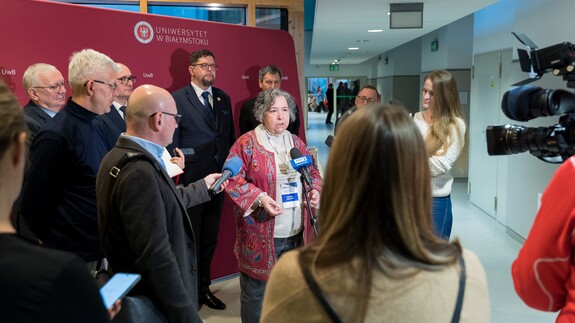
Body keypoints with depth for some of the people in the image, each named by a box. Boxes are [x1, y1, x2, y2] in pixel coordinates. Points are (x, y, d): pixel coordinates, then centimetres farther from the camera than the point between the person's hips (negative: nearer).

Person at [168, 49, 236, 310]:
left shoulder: (223, 98, 9)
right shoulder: (177, 99, -8)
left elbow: (230, 136, 10)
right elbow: (171, 142, -9)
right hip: (191, 180, -5)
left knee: (210, 237, 16)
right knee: (191, 239, 8)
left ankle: (203, 287, 32)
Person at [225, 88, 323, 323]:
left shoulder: (296, 142, 9)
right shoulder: (246, 143, -8)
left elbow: (313, 173, 17)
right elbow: (232, 179, -12)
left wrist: (315, 190, -3)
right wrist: (258, 197, -24)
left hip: (296, 233, 5)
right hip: (260, 234, -5)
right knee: (256, 291, 8)